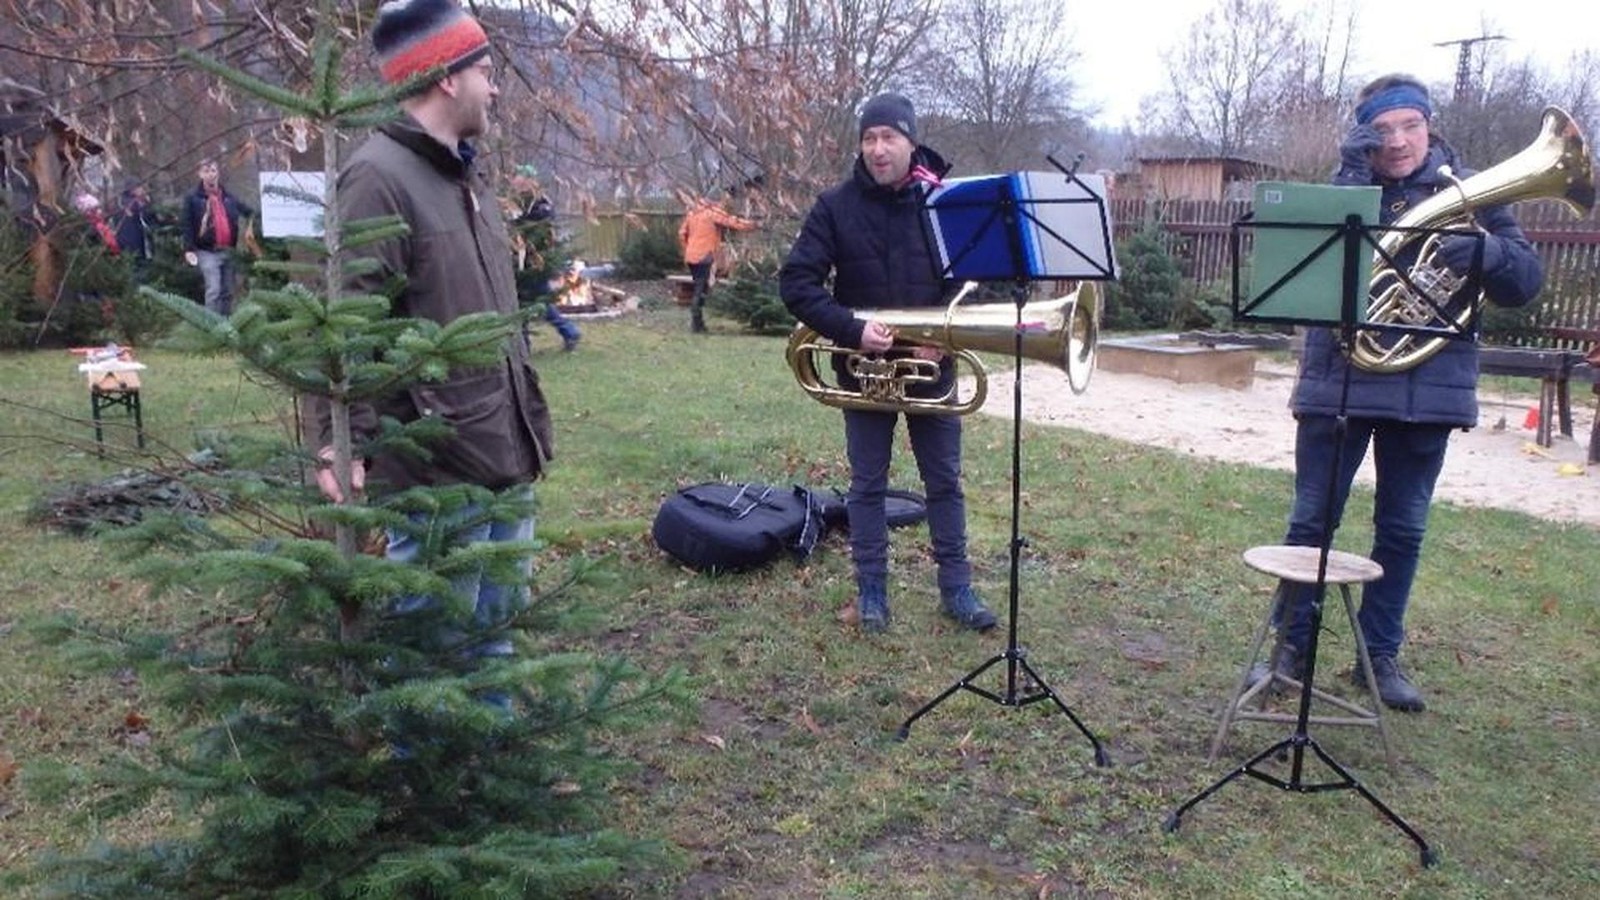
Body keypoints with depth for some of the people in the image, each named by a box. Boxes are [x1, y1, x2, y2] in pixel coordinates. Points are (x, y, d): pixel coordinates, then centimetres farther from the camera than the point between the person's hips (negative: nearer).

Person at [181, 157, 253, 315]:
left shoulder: (229, 198, 13)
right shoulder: (193, 199, 0)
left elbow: (250, 213, 20)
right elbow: (187, 226, -4)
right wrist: (188, 249, -13)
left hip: (228, 251, 5)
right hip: (208, 251, -5)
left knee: (228, 292, 11)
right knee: (213, 290, -15)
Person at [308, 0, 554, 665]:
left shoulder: (464, 174, 16)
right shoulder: (379, 178, -14)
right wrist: (340, 441, -25)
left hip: (504, 455, 9)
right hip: (435, 464, -9)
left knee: (495, 621, 21)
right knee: (431, 641, 3)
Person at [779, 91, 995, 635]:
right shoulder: (836, 206, -6)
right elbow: (796, 283, -11)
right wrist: (851, 330, -22)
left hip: (930, 364, 1)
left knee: (944, 480, 9)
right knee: (868, 483, 9)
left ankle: (957, 587, 21)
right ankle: (871, 590, 21)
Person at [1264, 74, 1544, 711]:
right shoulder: (1346, 186, 4)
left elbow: (1525, 285, 1)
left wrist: (1487, 250, -21)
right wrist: (1352, 171, -20)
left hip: (1428, 388, 2)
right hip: (1338, 380, -1)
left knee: (1403, 528, 9)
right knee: (1312, 519, 3)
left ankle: (1380, 654, 22)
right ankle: (1290, 644, 16)